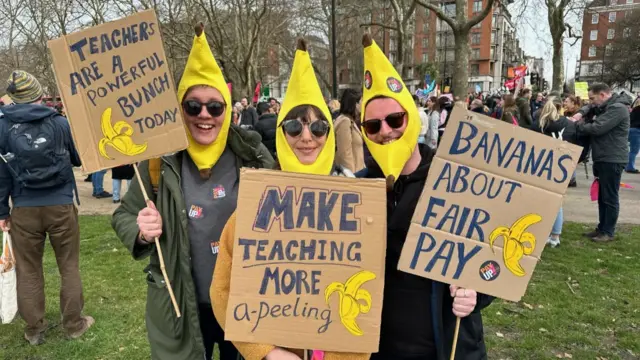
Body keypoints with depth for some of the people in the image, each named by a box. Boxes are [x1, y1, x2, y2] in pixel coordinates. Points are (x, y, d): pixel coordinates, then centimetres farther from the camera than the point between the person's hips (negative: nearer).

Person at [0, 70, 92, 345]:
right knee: (69, 266, 12)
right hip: (61, 205, -1)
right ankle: (74, 324, 21)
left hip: (24, 209, 1)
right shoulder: (60, 122, -3)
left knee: (28, 271, 13)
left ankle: (34, 330, 23)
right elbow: (79, 159, 8)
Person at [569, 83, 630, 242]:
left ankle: (608, 232, 6)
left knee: (610, 197, -2)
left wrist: (578, 124, -8)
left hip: (612, 160, -10)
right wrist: (581, 113, 0)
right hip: (603, 158, 10)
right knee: (602, 196, 15)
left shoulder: (617, 108, -18)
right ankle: (601, 228, 24)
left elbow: (597, 128, -25)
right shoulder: (605, 107, 13)